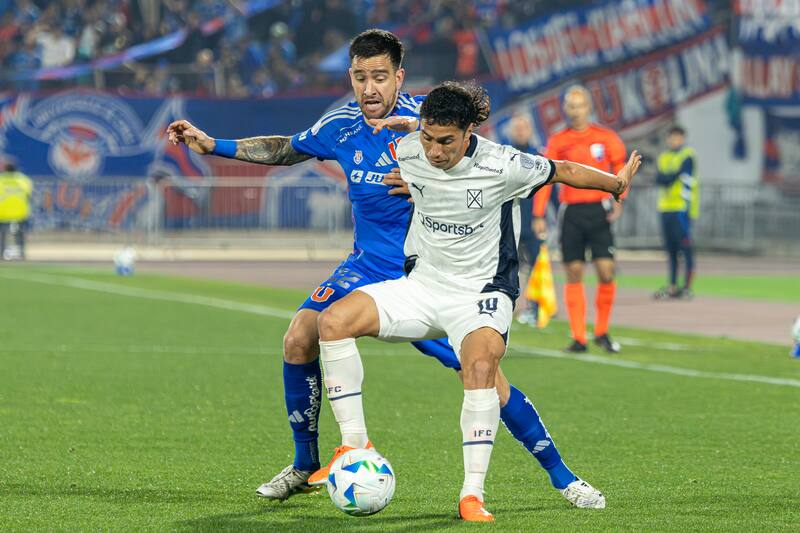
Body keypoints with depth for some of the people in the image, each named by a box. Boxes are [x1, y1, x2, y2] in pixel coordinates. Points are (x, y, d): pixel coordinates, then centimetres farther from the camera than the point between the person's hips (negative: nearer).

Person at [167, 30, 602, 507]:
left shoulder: (425, 117, -14)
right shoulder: (341, 126, 0)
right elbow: (286, 150, 18)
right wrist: (213, 145, 17)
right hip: (369, 267, 4)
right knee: (299, 340, -14)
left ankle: (562, 476, 1)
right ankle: (305, 467, 4)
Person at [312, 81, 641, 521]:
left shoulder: (502, 167, -18)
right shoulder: (407, 152, -8)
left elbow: (564, 171, 1)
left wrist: (618, 183, 15)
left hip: (480, 294, -4)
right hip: (421, 284, 4)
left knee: (481, 368, -34)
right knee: (334, 320, -18)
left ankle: (472, 494, -28)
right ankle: (354, 444, -11)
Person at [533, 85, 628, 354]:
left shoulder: (606, 137, 4)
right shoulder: (557, 142, 6)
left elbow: (620, 169, 9)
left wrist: (618, 201, -5)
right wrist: (539, 215, 1)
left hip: (599, 211, -1)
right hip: (571, 213, 1)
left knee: (606, 271, -8)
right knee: (573, 274, -1)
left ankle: (602, 332, 10)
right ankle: (578, 338, 3)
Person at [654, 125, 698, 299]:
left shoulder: (688, 157, -3)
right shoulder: (664, 157, 18)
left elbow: (687, 182, -10)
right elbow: (659, 178, 4)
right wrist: (670, 177, -13)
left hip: (681, 208, -7)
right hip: (666, 208, 7)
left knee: (685, 248, -8)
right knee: (670, 248, 9)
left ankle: (687, 287, -8)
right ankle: (672, 286, 13)